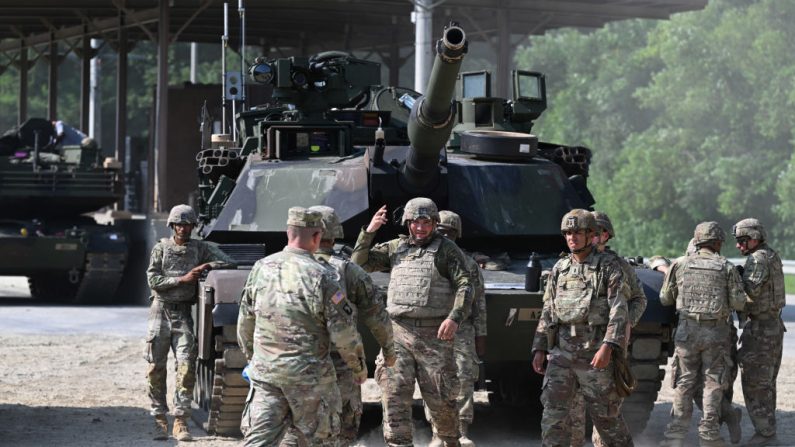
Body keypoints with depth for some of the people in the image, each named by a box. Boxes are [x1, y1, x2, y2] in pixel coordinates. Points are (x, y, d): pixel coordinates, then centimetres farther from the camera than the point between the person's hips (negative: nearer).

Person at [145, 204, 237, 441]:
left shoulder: (201, 248, 7)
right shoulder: (161, 248, 4)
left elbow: (230, 263, 2)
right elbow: (153, 280, -5)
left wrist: (207, 266, -12)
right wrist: (183, 279, -12)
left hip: (183, 313, 0)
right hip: (161, 310, 0)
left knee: (186, 366, -11)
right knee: (156, 368, -1)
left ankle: (181, 421, -9)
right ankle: (160, 419, 7)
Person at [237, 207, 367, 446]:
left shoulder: (261, 269, 1)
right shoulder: (321, 276, -13)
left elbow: (245, 323, 11)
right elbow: (343, 332, -10)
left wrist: (251, 357, 27)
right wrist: (359, 367, 6)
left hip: (264, 372, 4)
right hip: (309, 376, -3)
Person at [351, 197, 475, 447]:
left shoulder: (446, 249, 2)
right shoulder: (396, 248, 13)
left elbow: (465, 285, -7)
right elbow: (360, 263, 15)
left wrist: (455, 318, -21)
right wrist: (369, 232, 1)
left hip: (434, 335, -3)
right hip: (398, 333, 3)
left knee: (440, 398, 2)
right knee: (395, 395, -7)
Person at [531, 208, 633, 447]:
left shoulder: (608, 267, -2)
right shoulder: (559, 268, 13)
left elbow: (619, 311, -11)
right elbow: (547, 312, 17)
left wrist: (608, 347, -22)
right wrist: (539, 349, 9)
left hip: (595, 353, -4)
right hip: (562, 351, 4)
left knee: (606, 414, 3)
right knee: (553, 410, -7)